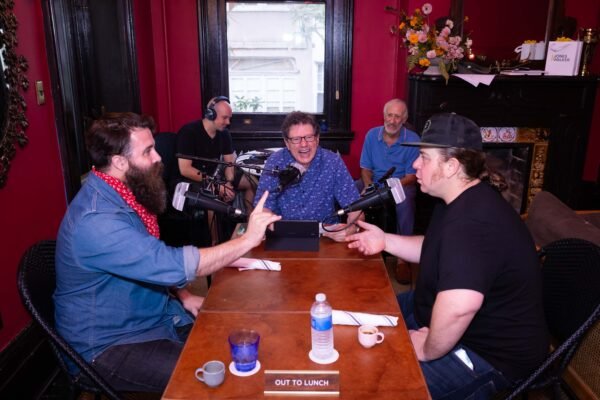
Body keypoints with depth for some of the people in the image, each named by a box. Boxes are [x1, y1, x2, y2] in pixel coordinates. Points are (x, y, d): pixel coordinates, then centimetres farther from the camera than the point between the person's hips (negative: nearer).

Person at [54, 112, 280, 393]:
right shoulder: (96, 221, -30)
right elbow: (176, 264, -33)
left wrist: (184, 296, 1)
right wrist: (247, 239, -26)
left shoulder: (121, 194, 1)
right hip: (109, 345, -8)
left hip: (154, 316, 9)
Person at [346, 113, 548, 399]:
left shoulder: (472, 220, -35)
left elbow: (459, 306, -48)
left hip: (490, 352, -10)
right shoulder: (461, 201, 3)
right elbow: (438, 250, 18)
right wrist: (386, 241, 4)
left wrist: (428, 351, -29)